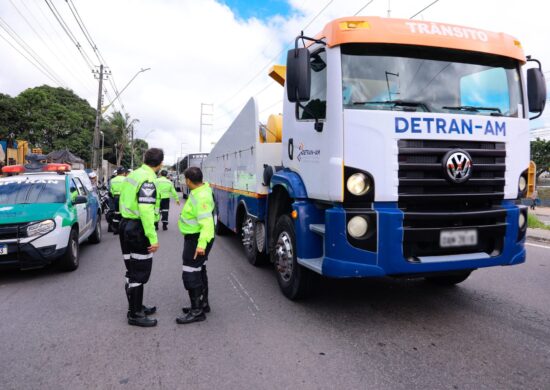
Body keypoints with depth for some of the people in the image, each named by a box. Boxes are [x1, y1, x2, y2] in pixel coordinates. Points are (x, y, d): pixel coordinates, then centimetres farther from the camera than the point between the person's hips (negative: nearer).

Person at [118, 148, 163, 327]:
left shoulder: (133, 175, 11)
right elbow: (146, 211, -26)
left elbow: (124, 201, 13)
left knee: (132, 271, 18)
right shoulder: (147, 180, -19)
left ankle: (136, 307, 31)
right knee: (139, 273, 0)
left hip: (126, 225, 10)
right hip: (138, 229, -9)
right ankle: (135, 315, 9)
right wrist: (153, 238, -24)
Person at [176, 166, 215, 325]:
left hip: (196, 240, -11)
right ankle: (203, 303, 34)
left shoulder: (201, 197, -25)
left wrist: (202, 243, -40)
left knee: (190, 274, -6)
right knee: (199, 271, 20)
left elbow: (207, 222, -33)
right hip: (195, 238, 11)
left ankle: (197, 311, 1)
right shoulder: (202, 189, 6)